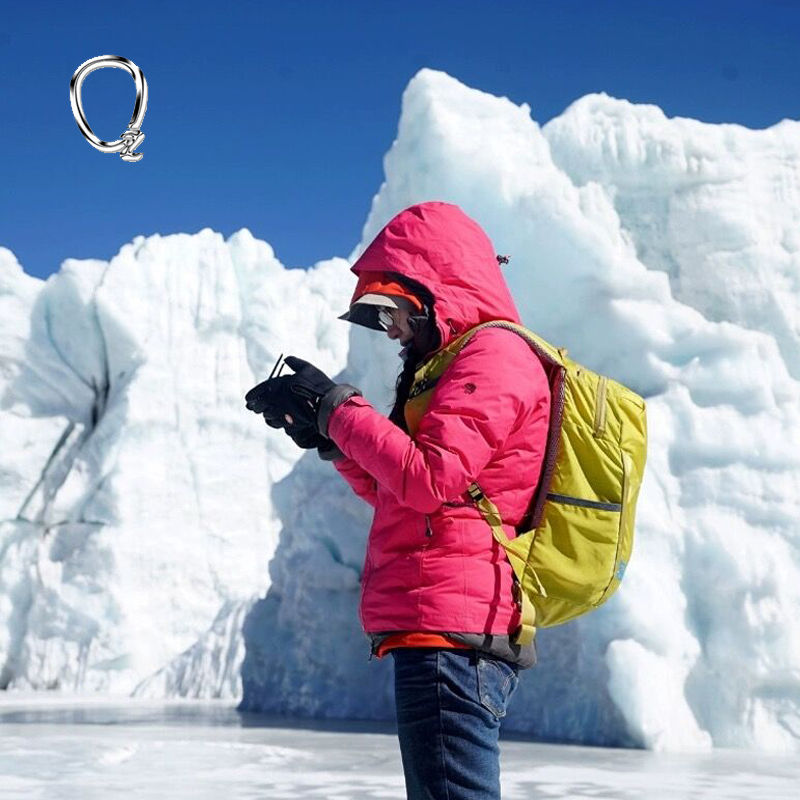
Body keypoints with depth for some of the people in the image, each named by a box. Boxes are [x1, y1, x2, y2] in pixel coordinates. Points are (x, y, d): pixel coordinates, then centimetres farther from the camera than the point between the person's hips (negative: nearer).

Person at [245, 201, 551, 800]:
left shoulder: (493, 355, -7)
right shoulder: (462, 361, 25)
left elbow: (426, 479, -19)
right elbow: (393, 493, 26)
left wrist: (338, 406, -8)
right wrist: (328, 437, 12)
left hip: (451, 634, -11)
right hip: (455, 632, 11)